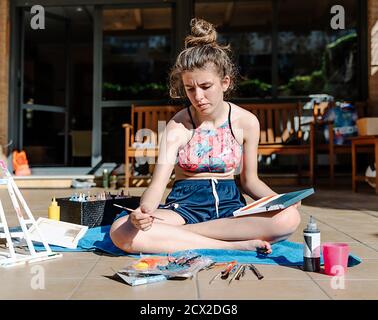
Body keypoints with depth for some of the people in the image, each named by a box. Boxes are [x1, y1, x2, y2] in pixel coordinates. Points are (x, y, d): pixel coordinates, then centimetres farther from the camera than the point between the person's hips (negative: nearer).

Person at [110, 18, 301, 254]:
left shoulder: (246, 122, 0)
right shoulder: (178, 126, -7)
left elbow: (249, 179, 9)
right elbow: (158, 183, -16)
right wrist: (144, 210, -39)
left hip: (229, 203, 2)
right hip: (185, 203, -1)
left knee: (289, 217, -30)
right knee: (121, 231, -30)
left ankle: (177, 233, -21)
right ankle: (233, 245, -25)